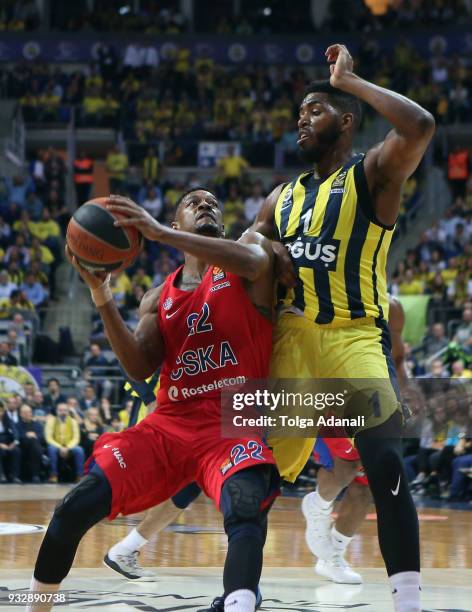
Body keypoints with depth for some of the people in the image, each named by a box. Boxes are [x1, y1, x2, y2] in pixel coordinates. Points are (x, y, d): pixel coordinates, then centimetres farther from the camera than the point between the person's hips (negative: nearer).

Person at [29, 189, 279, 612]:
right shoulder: (159, 299, 17)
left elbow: (255, 261, -21)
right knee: (75, 508, -8)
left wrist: (159, 233, -26)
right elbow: (140, 370, 4)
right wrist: (104, 301, -9)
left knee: (246, 508, -36)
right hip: (169, 424, 4)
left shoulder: (247, 254, 6)